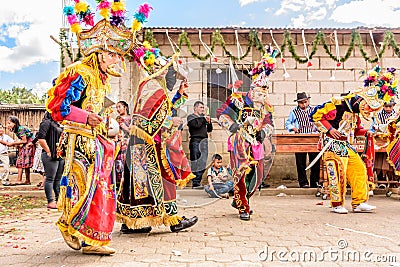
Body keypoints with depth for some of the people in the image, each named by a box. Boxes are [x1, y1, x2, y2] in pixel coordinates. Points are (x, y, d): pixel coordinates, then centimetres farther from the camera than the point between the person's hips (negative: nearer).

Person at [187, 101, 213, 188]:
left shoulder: (203, 117, 23)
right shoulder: (191, 117, 3)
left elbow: (209, 129, 23)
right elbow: (196, 124, -16)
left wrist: (209, 122, 5)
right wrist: (203, 116, -3)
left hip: (204, 142, 7)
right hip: (195, 142, -7)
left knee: (203, 163, 4)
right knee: (196, 163, -9)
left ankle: (198, 182, 10)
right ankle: (195, 183, -6)